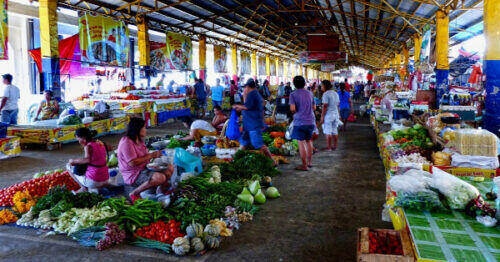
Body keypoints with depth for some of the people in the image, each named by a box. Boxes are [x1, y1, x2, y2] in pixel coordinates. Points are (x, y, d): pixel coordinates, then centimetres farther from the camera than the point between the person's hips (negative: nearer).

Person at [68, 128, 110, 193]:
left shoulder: (88, 146, -15)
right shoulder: (100, 143, 8)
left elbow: (88, 159, -34)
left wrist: (74, 160, -20)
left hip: (93, 180, -7)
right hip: (105, 178, 7)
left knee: (70, 167, 12)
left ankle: (84, 188, 4)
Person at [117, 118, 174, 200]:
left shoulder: (139, 140, 11)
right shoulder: (126, 142, -19)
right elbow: (132, 163, -26)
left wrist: (155, 154, 0)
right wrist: (151, 155, -20)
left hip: (144, 169, 9)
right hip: (133, 175, -9)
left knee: (170, 168, 3)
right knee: (160, 177, -32)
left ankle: (160, 189, 22)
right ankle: (134, 193, -14)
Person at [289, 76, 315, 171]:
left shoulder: (293, 95, -6)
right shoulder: (309, 93, 9)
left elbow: (292, 109, -15)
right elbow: (313, 107, 14)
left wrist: (295, 112, 6)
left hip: (300, 122, -5)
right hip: (310, 121, 5)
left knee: (301, 143, 0)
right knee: (308, 141, 18)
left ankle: (304, 165, 3)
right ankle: (309, 162, 25)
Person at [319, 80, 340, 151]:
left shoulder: (325, 94, -14)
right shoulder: (336, 93, 11)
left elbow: (325, 106, -17)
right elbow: (337, 105, 14)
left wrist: (322, 117, -14)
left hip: (328, 115, -8)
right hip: (336, 114, 8)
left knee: (328, 132, -1)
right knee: (335, 131, 12)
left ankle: (328, 147, 2)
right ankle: (335, 146, 18)